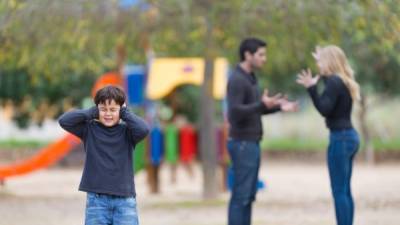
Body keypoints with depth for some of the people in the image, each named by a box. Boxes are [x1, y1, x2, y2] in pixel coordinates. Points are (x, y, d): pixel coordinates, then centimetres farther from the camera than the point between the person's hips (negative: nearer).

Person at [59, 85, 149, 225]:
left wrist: (124, 113, -5)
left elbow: (143, 129, -18)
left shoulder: (126, 131, 2)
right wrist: (92, 112, -4)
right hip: (97, 199, 0)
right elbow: (64, 121, -7)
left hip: (124, 199, 0)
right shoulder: (90, 129, 4)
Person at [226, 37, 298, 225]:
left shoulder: (250, 78, 15)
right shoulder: (236, 80, -17)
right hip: (242, 144, -10)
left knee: (248, 195, 11)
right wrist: (262, 105, -35)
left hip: (250, 144, 10)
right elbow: (235, 112, -26)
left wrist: (278, 107, 11)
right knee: (241, 196, -7)